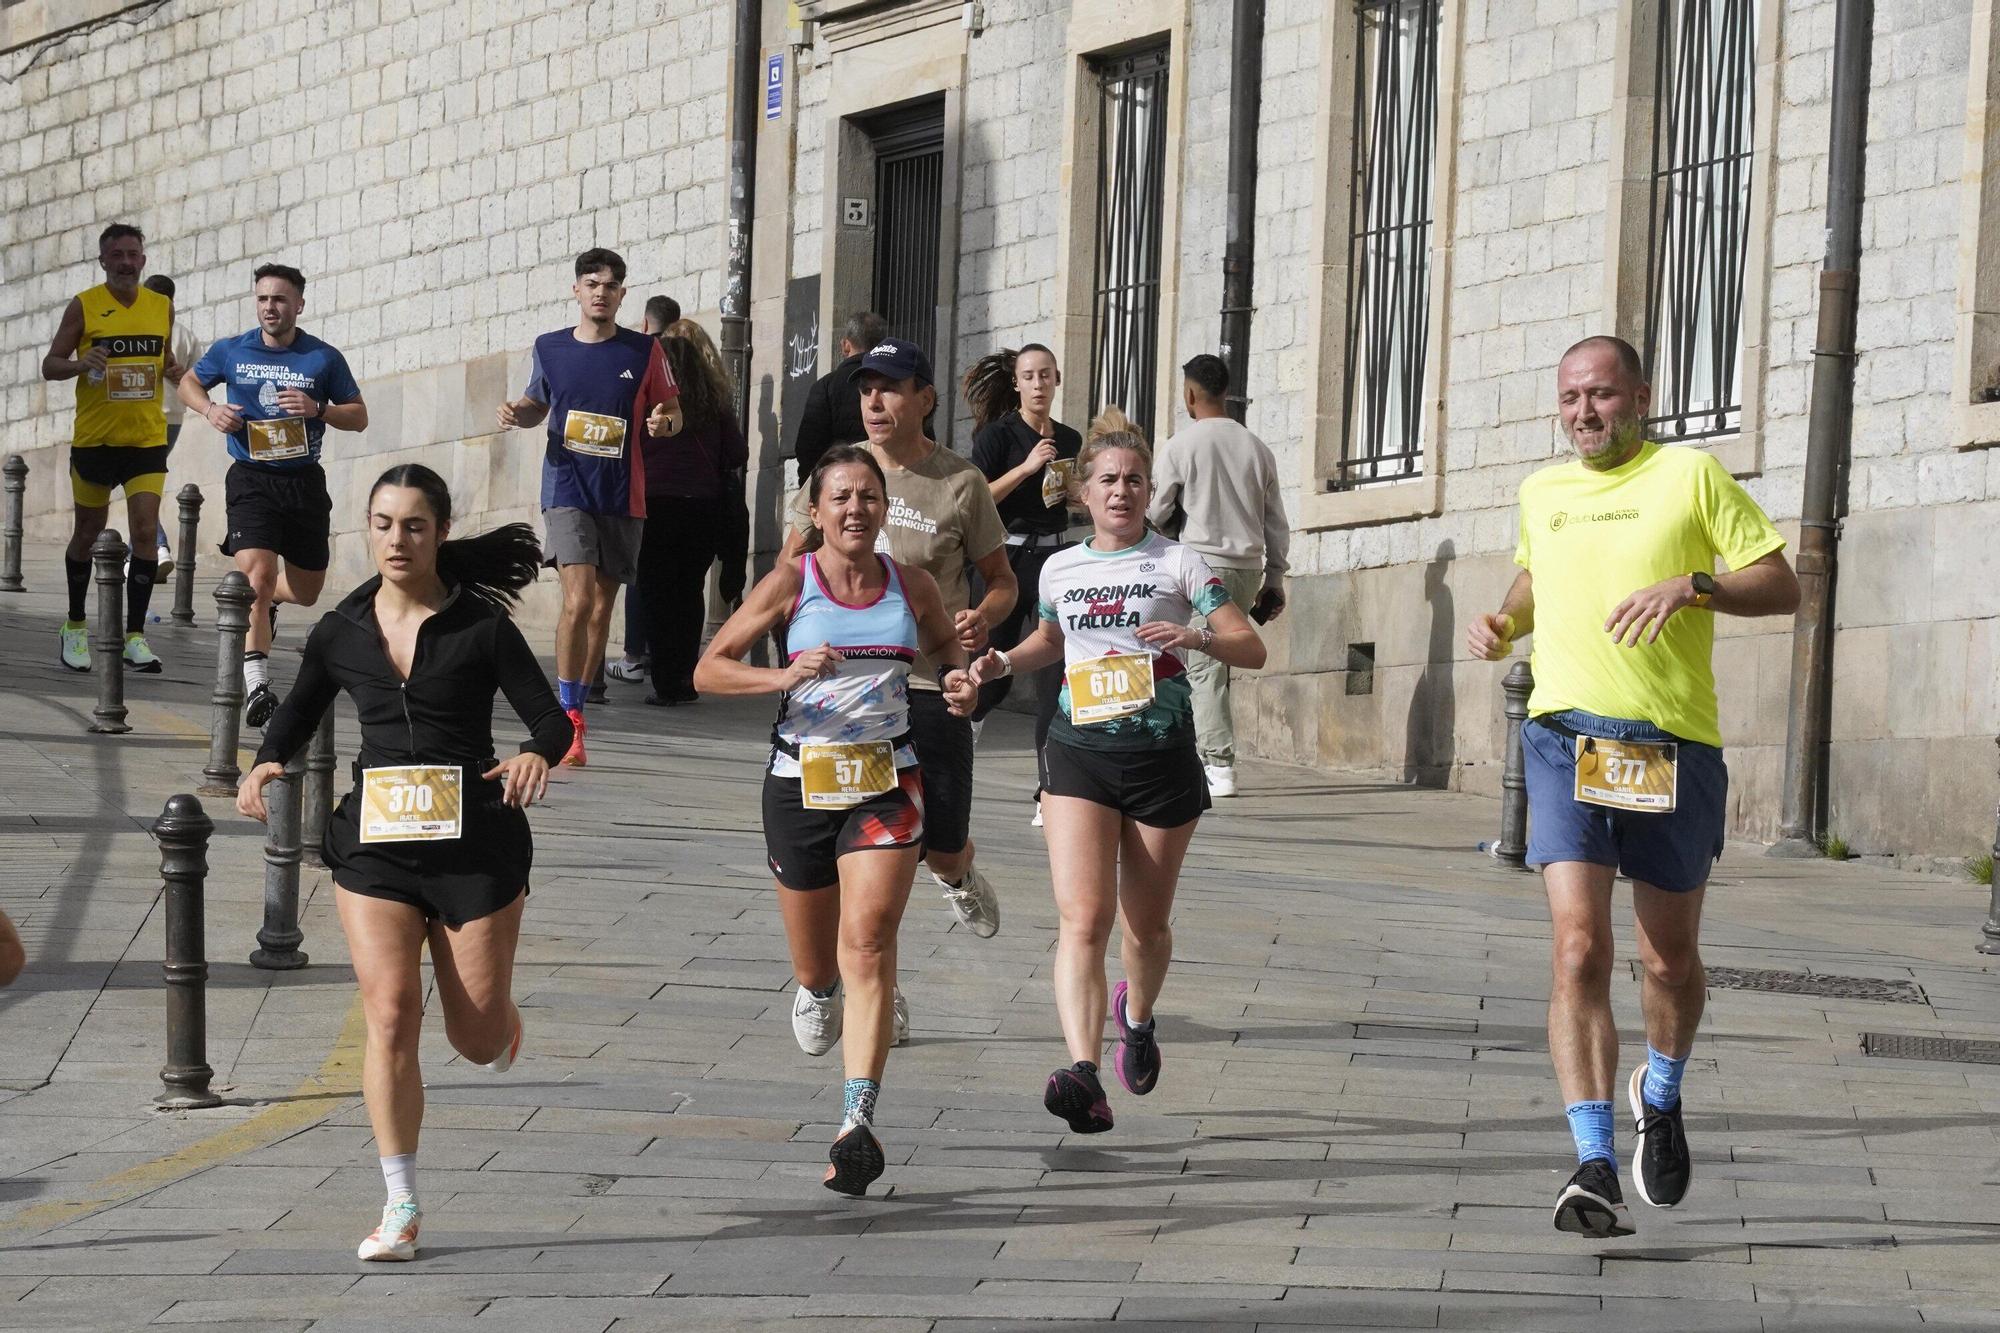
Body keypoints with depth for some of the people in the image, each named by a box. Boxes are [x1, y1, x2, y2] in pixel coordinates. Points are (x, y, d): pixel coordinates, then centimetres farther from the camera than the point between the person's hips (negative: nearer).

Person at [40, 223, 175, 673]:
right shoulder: (83, 306, -4)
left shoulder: (162, 307, 5)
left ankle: (135, 636, -8)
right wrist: (81, 364, -22)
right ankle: (75, 627, 30)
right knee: (87, 533, 11)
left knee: (145, 532, -11)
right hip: (94, 439, -1)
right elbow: (50, 366, -2)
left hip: (147, 438, 1)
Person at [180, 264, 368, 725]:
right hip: (252, 479, -2)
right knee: (257, 573, -23)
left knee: (306, 592, 13)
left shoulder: (324, 358, 1)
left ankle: (265, 602, 50)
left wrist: (317, 409, -13)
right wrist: (210, 409, -2)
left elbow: (359, 417, 7)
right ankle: (255, 685, -26)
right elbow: (189, 383, 20)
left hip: (305, 481, 2)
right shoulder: (230, 352, 2)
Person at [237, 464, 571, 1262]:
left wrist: (536, 757, -27)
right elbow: (298, 713, 20)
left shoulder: (480, 628, -4)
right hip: (375, 843, 2)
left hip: (475, 843, -2)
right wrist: (266, 765, -1)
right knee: (390, 1014, -12)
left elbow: (552, 721, -4)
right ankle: (401, 1209, -5)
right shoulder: (341, 633, 5)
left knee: (476, 1036, 6)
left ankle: (499, 1025, 47)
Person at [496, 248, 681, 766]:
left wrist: (664, 421, -14)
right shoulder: (549, 348, 5)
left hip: (623, 497, 2)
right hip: (567, 489, -2)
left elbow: (671, 412, 9)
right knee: (578, 600, -17)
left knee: (601, 609, 9)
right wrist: (517, 413, 0)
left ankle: (574, 712, 23)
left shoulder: (645, 352, 2)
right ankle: (569, 722, -14)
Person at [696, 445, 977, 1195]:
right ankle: (819, 990, 53)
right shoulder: (791, 585, -4)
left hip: (887, 782, 0)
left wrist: (960, 686, 0)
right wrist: (784, 676, -21)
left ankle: (859, 1119, -25)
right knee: (816, 963, 13)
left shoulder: (912, 587, 3)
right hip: (802, 782, 0)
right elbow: (708, 669, -4)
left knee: (868, 943, -18)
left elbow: (945, 644, 23)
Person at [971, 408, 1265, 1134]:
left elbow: (1252, 648, -3)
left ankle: (1137, 1015, 46)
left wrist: (1196, 637, -22)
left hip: (1162, 755, -1)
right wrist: (1005, 661, 10)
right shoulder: (1060, 569, 10)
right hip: (1079, 754, 1)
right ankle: (1084, 1076, -30)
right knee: (1083, 918, -17)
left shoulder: (1177, 562, 1)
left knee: (1146, 924, 12)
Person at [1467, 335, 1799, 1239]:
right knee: (1579, 949, -14)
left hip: (1674, 746, -2)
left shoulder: (1691, 476, 2)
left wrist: (1691, 586, -17)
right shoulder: (1541, 493, 15)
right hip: (1565, 737, 2)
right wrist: (1504, 622, 14)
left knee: (1671, 960, 11)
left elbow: (1783, 587, -1)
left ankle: (1661, 1097, 42)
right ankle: (1595, 1170, -18)